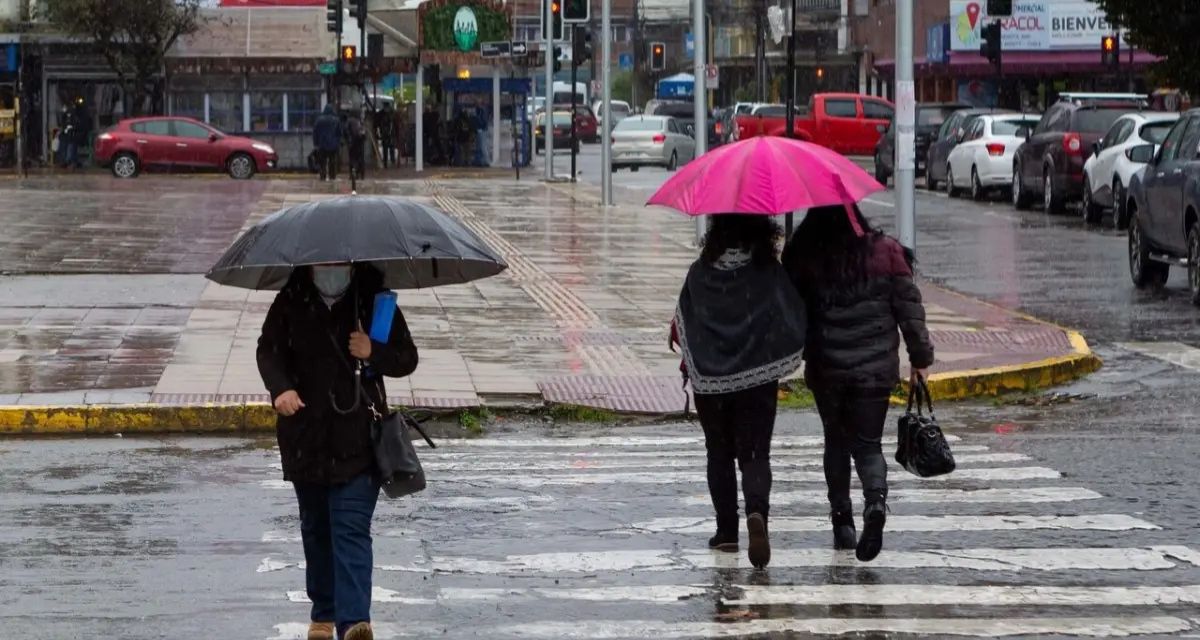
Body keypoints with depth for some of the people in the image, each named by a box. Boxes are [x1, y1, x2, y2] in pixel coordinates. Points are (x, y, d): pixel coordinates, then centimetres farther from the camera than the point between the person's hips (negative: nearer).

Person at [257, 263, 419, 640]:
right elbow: (269, 350, 2)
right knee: (316, 529, 15)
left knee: (351, 530, -13)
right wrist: (280, 388, -18)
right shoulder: (291, 303, 1)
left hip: (357, 442, -3)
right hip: (305, 438, 3)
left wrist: (373, 353, -17)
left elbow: (407, 359, 4)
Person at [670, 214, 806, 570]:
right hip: (758, 379, -1)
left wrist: (692, 360, 15)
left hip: (709, 380, 1)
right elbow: (794, 323, -10)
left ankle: (726, 530, 17)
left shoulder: (699, 274, -5)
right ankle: (757, 511, -25)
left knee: (720, 454, 16)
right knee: (755, 454, 2)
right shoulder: (770, 273, -8)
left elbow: (680, 327, -2)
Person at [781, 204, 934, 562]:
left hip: (826, 370, 0)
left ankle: (842, 518, 15)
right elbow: (909, 308, -2)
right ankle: (876, 501, -20)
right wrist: (920, 357, 7)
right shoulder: (885, 252, -5)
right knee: (868, 443, 7)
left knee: (836, 442, 18)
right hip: (876, 369, 0)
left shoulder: (803, 258, -6)